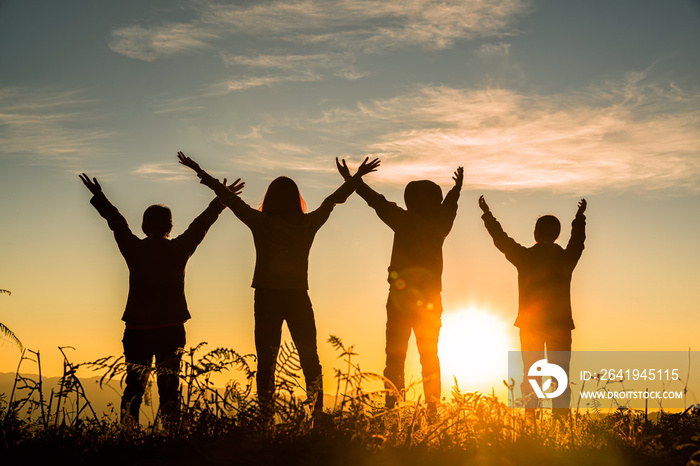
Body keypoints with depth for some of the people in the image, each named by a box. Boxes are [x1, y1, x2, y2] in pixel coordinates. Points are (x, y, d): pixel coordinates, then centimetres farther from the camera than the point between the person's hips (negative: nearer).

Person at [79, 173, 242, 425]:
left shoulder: (134, 248, -1)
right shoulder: (179, 249, -1)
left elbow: (116, 222, 13)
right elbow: (201, 224, 11)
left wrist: (99, 196, 28)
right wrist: (222, 199, 25)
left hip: (137, 329, 0)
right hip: (171, 329, 0)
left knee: (134, 385, 4)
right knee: (169, 385, 4)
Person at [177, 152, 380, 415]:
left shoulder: (260, 223, -6)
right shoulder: (308, 224, -2)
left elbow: (229, 198, 3)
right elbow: (334, 199, 12)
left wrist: (200, 172, 13)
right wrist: (357, 177, 26)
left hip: (266, 297, -1)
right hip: (298, 297, 1)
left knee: (266, 359, 2)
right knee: (310, 359, 11)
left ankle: (266, 416, -2)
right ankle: (318, 414, 9)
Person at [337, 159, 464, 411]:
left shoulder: (406, 220, -6)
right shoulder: (440, 225, 7)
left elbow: (377, 201, 1)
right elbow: (450, 204, 28)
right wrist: (458, 187, 49)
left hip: (401, 298, -3)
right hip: (430, 299, 3)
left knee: (395, 354, -1)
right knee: (429, 356, 9)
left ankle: (392, 406, -8)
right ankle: (433, 408, 5)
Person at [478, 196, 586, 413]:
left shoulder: (524, 256, -3)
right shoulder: (566, 258, 0)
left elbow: (501, 239, 11)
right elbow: (577, 240, 21)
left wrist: (487, 214, 25)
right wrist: (580, 217, 40)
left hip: (530, 324, 0)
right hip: (560, 325, 0)